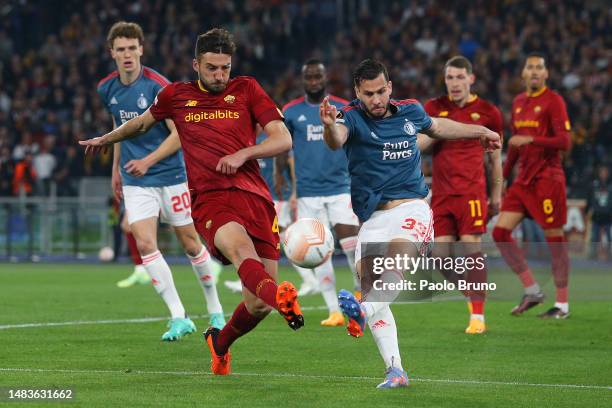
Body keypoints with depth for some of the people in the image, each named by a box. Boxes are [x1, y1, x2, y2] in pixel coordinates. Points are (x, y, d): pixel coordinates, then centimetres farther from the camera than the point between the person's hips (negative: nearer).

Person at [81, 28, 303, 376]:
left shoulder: (246, 89, 14)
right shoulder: (176, 96, 17)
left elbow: (284, 140, 8)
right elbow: (144, 122, 38)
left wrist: (243, 154, -8)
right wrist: (105, 139, 52)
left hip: (255, 196, 1)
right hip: (209, 199, -1)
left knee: (257, 305, -5)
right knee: (240, 247, -38)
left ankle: (220, 342, 28)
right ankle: (281, 297, -71)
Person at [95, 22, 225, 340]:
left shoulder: (158, 86, -15)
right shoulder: (107, 89, 2)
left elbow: (180, 133, -14)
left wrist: (148, 161, -22)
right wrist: (116, 167, 21)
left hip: (170, 174, -4)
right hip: (135, 182, 4)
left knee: (190, 243, 6)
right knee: (145, 244, -13)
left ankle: (215, 310, 25)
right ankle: (178, 317, -9)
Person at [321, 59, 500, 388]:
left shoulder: (410, 111, 9)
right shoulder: (352, 117, -4)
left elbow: (436, 127, 33)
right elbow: (336, 140, -29)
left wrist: (480, 132, 45)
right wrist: (329, 126, -53)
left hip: (412, 208, 0)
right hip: (373, 218, 0)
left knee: (399, 252, -31)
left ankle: (365, 311, -56)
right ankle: (395, 370, -11)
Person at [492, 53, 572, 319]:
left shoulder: (553, 101, -7)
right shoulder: (518, 103, 15)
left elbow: (565, 142, -15)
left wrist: (531, 139, -24)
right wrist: (502, 177, 22)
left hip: (547, 179, -7)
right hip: (523, 178, 7)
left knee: (554, 238, -4)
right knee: (500, 231, -1)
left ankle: (562, 305, 3)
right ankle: (532, 291, 9)